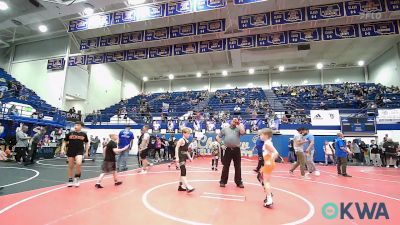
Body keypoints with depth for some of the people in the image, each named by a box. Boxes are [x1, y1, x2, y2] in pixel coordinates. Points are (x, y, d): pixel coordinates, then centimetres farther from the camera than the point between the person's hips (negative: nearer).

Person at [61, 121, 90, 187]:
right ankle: (70, 180, 27)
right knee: (70, 166, 10)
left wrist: (86, 152, 8)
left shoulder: (84, 134, 1)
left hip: (79, 152, -2)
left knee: (78, 163, -22)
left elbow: (87, 143, 11)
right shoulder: (70, 133, 2)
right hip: (70, 151, 2)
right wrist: (62, 149, -2)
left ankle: (77, 178, 1)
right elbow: (65, 142, 11)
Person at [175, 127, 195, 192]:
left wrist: (190, 157, 18)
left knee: (183, 172, 15)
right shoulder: (181, 140, -13)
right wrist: (177, 157, -25)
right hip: (181, 157, -10)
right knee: (183, 172, -12)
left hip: (184, 157, 10)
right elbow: (176, 148, -19)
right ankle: (188, 187, -15)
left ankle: (181, 186, 25)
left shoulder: (187, 141, 13)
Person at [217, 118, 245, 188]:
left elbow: (243, 132, -15)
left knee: (238, 167, 8)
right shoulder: (225, 129, 11)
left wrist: (239, 124, -6)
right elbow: (218, 137, 14)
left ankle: (239, 182, 21)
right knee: (226, 167, 6)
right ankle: (223, 181, 16)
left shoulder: (238, 129, 9)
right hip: (228, 150, 0)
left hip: (236, 150, 0)